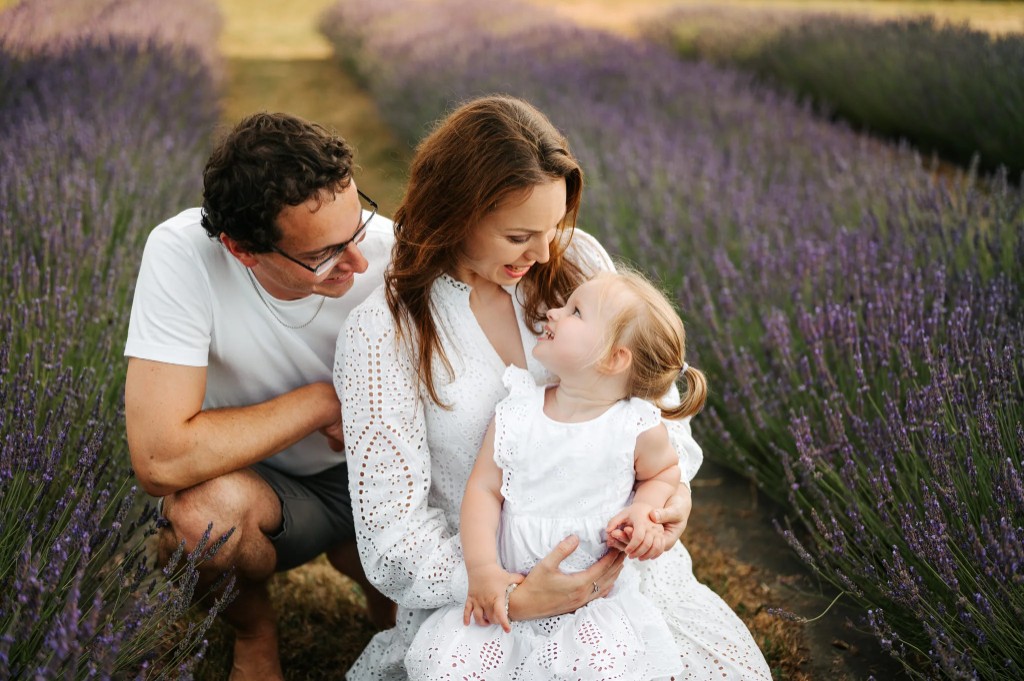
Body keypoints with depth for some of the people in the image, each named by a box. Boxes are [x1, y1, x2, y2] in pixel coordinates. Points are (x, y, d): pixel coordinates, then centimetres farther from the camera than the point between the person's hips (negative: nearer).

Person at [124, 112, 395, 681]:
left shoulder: (387, 251, -22)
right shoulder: (182, 255, -28)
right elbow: (160, 460, -35)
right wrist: (324, 400, -28)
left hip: (376, 480, 2)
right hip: (259, 480, -1)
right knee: (203, 508, -34)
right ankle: (253, 629, 1)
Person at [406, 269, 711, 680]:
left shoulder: (639, 429, -8)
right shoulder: (516, 413, -3)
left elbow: (665, 471, 12)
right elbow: (484, 489, -3)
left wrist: (643, 510, -9)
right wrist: (483, 569, -14)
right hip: (511, 596, 2)